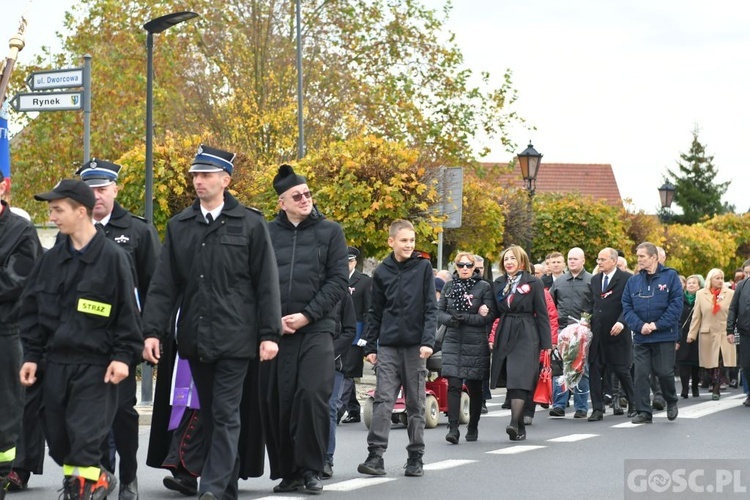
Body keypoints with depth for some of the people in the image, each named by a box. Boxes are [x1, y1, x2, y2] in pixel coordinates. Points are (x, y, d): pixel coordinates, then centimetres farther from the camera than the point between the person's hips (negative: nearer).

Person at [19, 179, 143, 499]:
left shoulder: (113, 257, -7)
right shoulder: (51, 259, 9)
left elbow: (129, 311, -6)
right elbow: (31, 311, 13)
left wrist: (123, 355, -11)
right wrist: (32, 355, 8)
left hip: (95, 364, -6)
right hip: (56, 362, 6)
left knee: (85, 437, -11)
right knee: (57, 437, 8)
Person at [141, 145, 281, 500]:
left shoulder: (250, 224, 0)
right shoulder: (179, 226, 10)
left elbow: (267, 284, -1)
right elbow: (163, 285, 8)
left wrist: (269, 334, -7)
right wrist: (153, 331, -1)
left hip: (234, 338, -4)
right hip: (195, 338, 4)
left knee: (226, 415, -7)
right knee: (210, 415, 9)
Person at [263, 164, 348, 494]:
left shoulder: (330, 232, 7)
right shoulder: (267, 233, 9)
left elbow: (338, 280, 1)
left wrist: (306, 315, -8)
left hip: (317, 330, -1)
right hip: (275, 331, 2)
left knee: (312, 395, -13)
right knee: (278, 401, -1)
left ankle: (310, 470, -2)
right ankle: (287, 472, 9)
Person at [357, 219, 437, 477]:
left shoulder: (423, 267, 1)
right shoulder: (382, 272, 7)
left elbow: (431, 308, -2)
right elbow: (375, 313, 11)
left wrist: (428, 341, -13)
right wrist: (370, 346, 8)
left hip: (415, 346, -1)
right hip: (388, 347, 1)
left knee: (415, 404, 5)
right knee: (383, 401, -7)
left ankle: (416, 457, 11)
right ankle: (375, 455, -9)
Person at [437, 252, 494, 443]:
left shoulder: (484, 287, 0)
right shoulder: (449, 287, 11)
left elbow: (489, 316, -6)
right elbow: (439, 312, 9)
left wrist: (465, 318, -15)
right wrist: (450, 319, -12)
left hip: (476, 343, -2)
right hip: (453, 342, 2)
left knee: (474, 386, 7)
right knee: (454, 385, -9)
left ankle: (473, 428, 21)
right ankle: (453, 428, -12)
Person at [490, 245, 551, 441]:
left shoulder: (533, 283, 0)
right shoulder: (498, 284, 13)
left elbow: (542, 314, -1)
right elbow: (496, 312, 15)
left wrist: (545, 343, -5)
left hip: (526, 336, -5)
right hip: (504, 336, 5)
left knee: (520, 379, -15)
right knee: (510, 382, 4)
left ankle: (515, 423, -24)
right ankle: (520, 428, 9)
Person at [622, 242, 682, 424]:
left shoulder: (670, 276, -3)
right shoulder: (633, 281, 7)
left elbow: (676, 304, -9)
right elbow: (627, 307, 5)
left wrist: (657, 325, -14)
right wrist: (640, 325, -11)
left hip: (665, 336, -3)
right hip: (640, 337, 3)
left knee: (665, 372, 0)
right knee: (641, 374, 1)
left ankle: (671, 402, 26)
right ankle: (643, 412, 7)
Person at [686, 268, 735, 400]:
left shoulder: (730, 294, 3)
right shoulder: (701, 294, 7)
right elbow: (696, 316, 8)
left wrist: (732, 332, -7)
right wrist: (691, 334, 4)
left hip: (724, 334, -1)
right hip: (707, 334, 1)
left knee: (719, 363, -9)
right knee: (711, 364, 3)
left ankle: (716, 390, -4)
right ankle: (716, 388, 19)